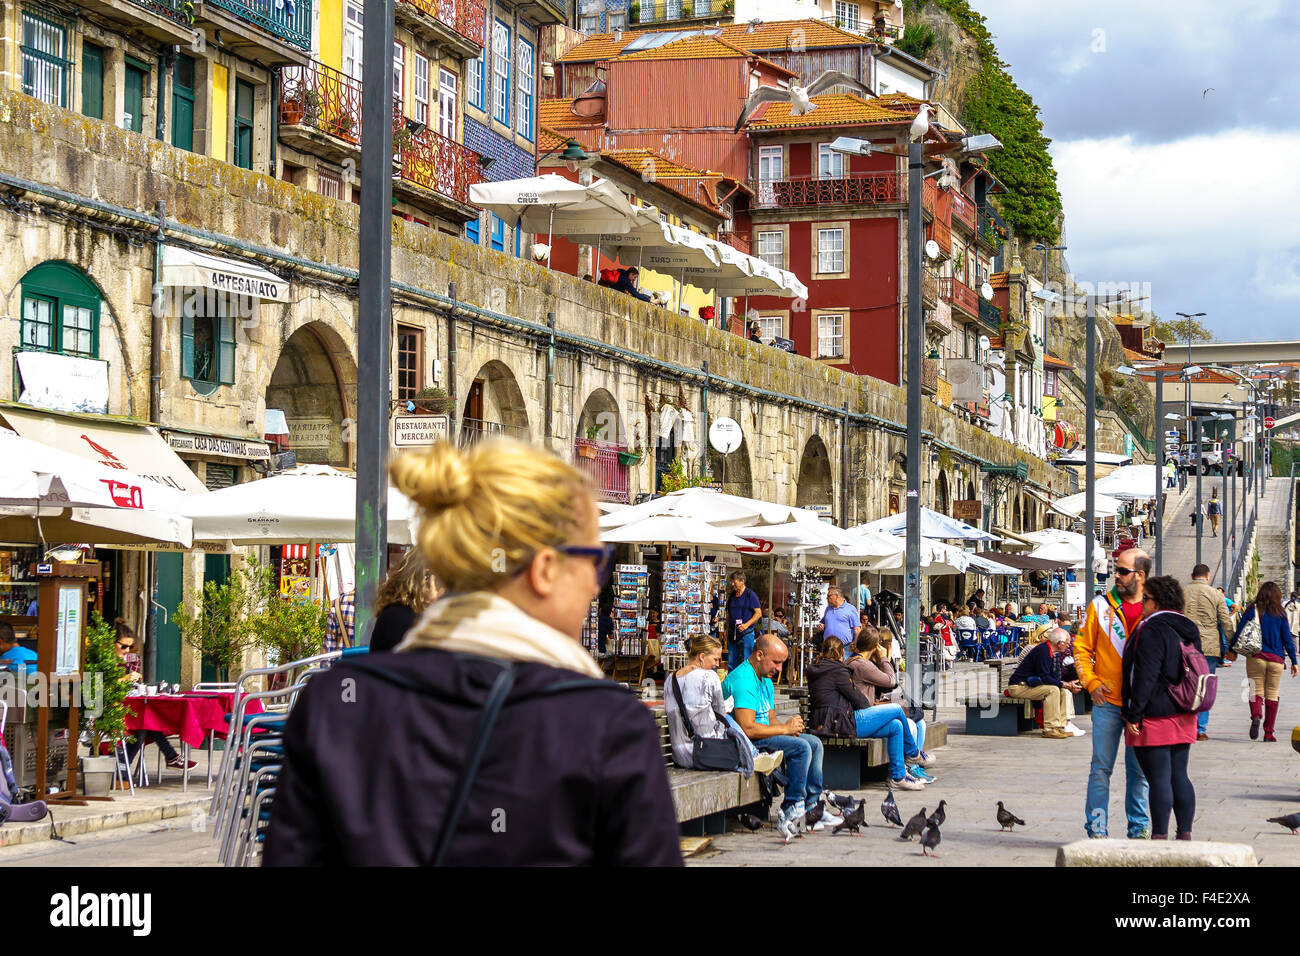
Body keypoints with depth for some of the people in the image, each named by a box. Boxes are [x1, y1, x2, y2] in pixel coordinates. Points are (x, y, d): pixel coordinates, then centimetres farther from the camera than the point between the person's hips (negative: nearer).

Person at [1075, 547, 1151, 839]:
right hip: (1107, 701, 0)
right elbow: (1082, 648, 8)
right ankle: (1097, 829, 5)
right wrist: (1091, 683, -4)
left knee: (1139, 769, 8)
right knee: (1101, 768, 0)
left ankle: (1139, 828, 17)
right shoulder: (1101, 606, 3)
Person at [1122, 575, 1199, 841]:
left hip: (1155, 718, -9)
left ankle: (1160, 837, -3)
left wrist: (1133, 715, -17)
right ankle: (1185, 834, 14)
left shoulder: (1152, 631, -16)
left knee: (1158, 779, -5)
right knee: (1179, 776, 13)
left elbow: (1145, 676, -20)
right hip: (1183, 717, 9)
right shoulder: (1188, 630, 12)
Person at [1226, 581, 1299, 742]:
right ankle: (1268, 733, 6)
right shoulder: (1280, 614, 0)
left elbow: (1239, 631, 2)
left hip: (1256, 657, 0)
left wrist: (1231, 650, 17)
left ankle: (1256, 716, -26)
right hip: (1276, 659, 0)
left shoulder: (1252, 610, -1)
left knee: (1256, 691, 6)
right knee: (1272, 694, 7)